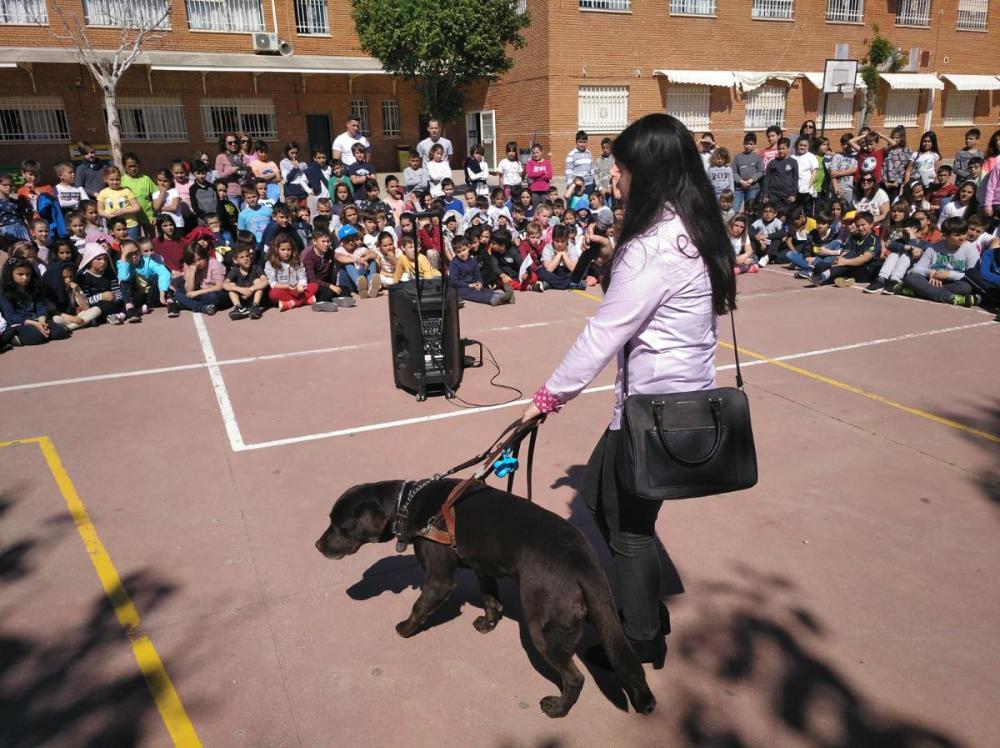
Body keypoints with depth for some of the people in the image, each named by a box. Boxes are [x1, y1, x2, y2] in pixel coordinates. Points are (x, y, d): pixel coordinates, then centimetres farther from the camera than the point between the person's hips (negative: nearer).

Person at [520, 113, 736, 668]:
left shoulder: (654, 245, -22)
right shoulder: (691, 228, 7)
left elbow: (605, 332, -20)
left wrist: (550, 396, -12)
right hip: (685, 392, 10)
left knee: (628, 524, 8)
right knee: (598, 492, 22)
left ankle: (643, 639, 31)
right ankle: (646, 610, 37)